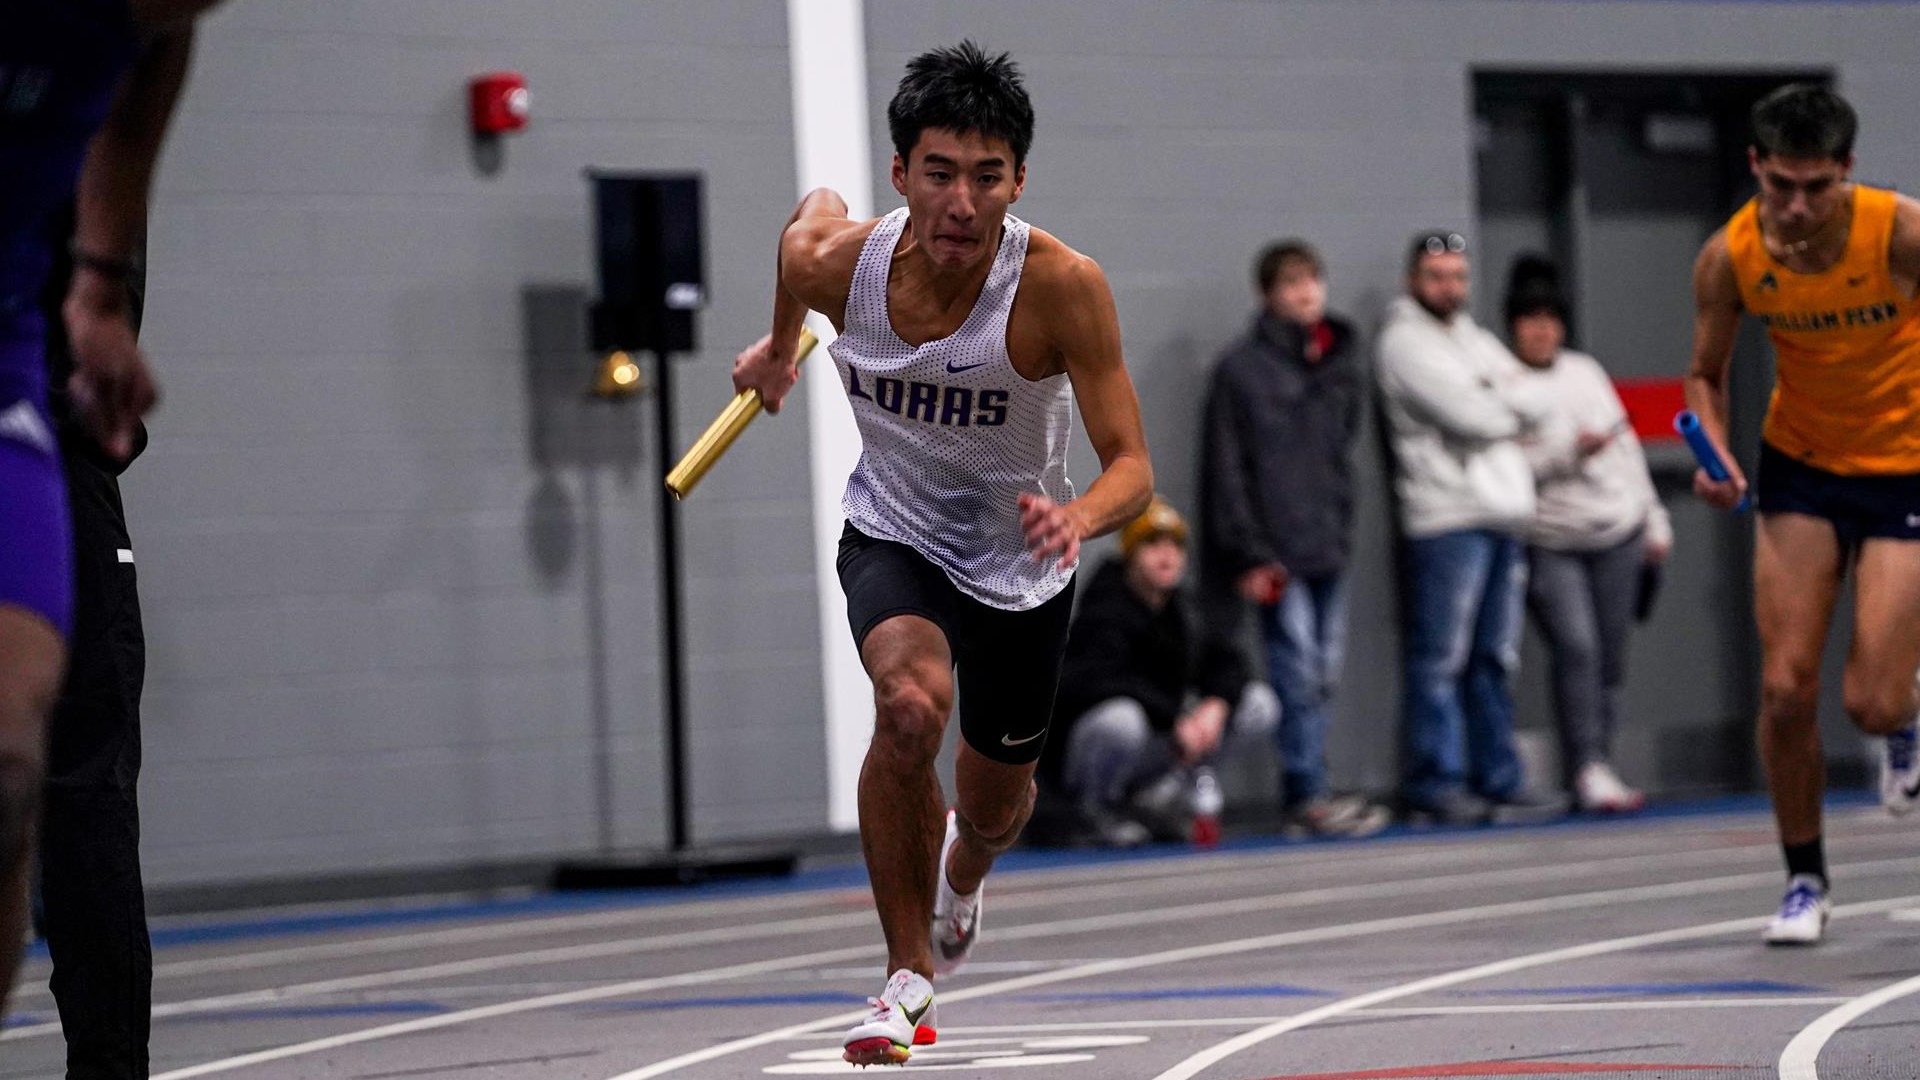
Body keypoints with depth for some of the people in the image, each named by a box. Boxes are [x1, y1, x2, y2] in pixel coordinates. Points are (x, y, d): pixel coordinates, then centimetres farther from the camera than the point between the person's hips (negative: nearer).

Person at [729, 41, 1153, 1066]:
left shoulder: (1062, 286, -30)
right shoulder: (833, 260, -22)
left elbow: (1132, 465, -27)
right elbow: (819, 198, 5)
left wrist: (1076, 516, -50)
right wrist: (780, 344, 21)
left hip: (1021, 568, 0)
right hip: (893, 539, 0)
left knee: (995, 807, 19)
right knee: (910, 704, -33)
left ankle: (961, 869, 60)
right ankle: (909, 970, -16)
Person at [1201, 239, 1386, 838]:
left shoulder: (1343, 367, 12)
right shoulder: (1241, 369, -4)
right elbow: (1225, 470, -5)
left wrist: (1341, 530, 9)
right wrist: (1248, 556, -9)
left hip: (1327, 548, 6)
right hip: (1276, 551, -6)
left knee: (1324, 675, 5)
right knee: (1299, 671, -10)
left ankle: (1307, 794, 10)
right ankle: (1306, 794, -6)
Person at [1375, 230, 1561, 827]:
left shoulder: (1474, 338, 21)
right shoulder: (1406, 341, -4)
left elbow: (1533, 407, 11)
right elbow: (1471, 417, -14)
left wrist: (1497, 398, -5)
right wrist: (1511, 408, 4)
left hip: (1504, 511, 8)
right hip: (1446, 514, -8)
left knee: (1495, 657, 9)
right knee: (1442, 657, -8)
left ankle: (1497, 778, 12)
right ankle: (1436, 781, -7)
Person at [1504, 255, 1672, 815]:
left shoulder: (1585, 371, 12)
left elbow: (1626, 444, 18)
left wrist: (1654, 520, 17)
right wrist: (1570, 451, -19)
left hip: (1617, 534, 5)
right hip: (1549, 543, -5)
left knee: (1611, 655, 3)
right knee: (1576, 647, -18)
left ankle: (1598, 765, 9)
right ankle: (1588, 769, -18)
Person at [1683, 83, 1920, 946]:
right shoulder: (1729, 258, -13)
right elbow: (1707, 374, 4)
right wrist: (1716, 452, -16)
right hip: (1799, 467, 2)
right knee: (1786, 688, -6)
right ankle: (1804, 881, 13)